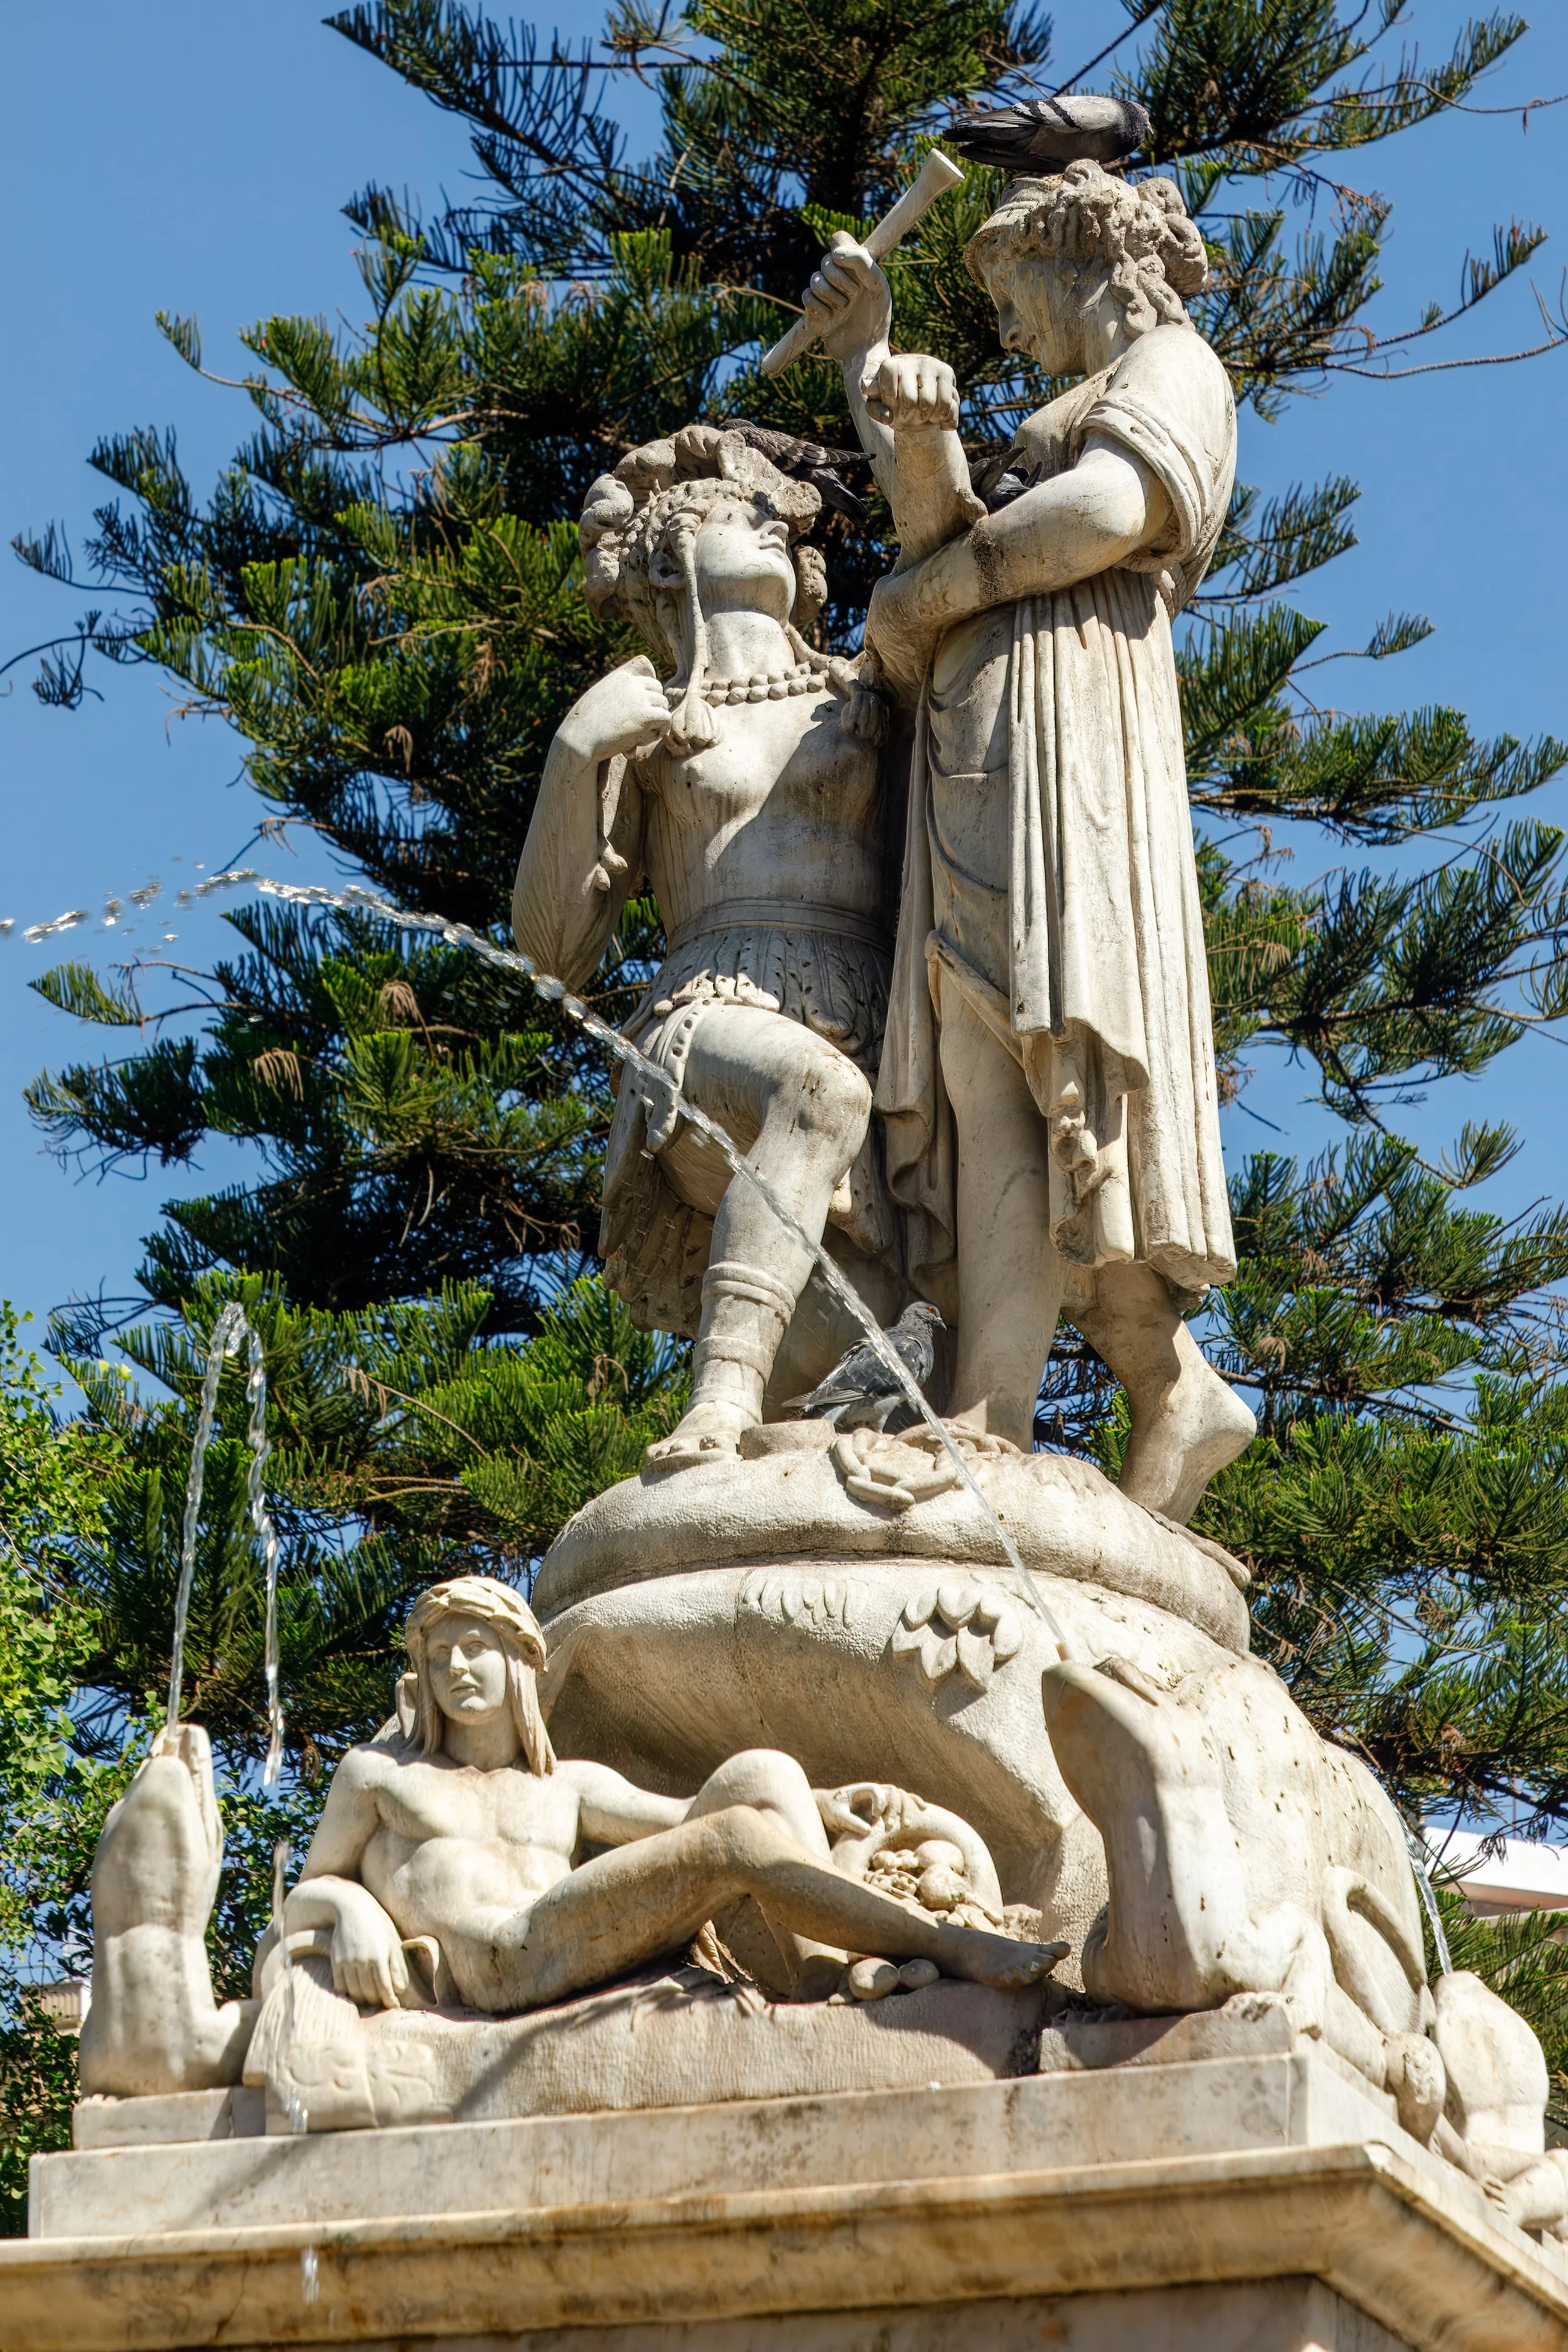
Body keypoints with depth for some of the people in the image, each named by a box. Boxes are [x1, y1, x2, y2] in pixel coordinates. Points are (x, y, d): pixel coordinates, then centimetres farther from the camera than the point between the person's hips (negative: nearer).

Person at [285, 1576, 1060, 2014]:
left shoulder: (567, 1786, 32)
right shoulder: (378, 1773, 24)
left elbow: (686, 1817, 30)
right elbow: (301, 1903, 23)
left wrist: (830, 1807, 19)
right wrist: (355, 1911, -2)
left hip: (606, 1966, 5)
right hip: (498, 1968, -5)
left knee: (763, 1774, -9)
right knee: (740, 1840, -23)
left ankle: (831, 1982, -29)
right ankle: (956, 1949, -24)